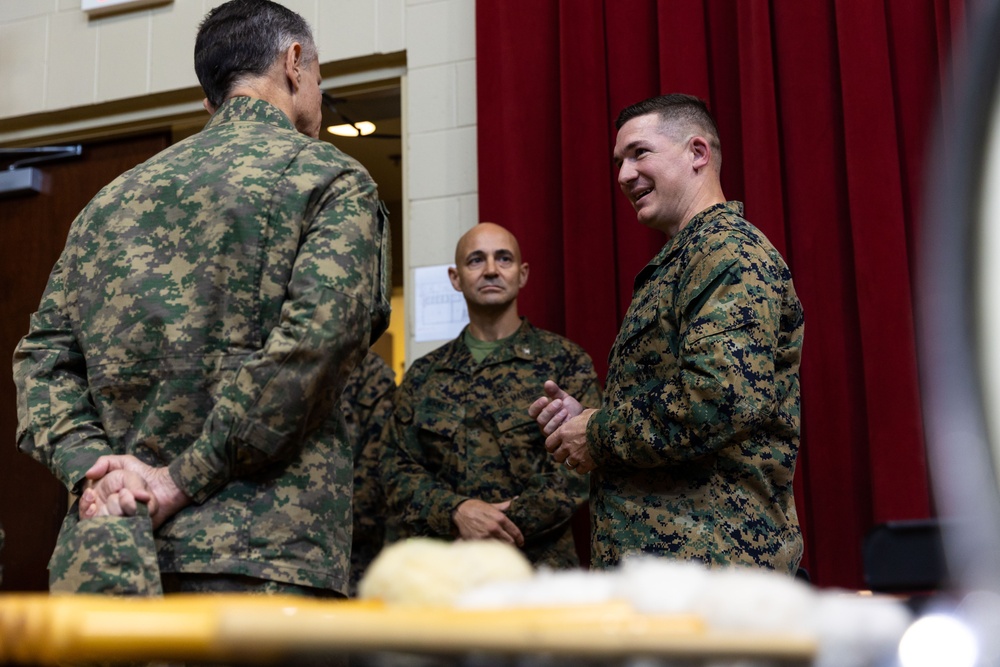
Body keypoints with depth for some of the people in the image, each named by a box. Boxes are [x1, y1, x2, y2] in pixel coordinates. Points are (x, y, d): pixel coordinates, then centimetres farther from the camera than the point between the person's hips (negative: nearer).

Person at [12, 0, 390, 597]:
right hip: (261, 554, -6)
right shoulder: (333, 178, 1)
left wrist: (93, 469, -2)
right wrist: (183, 479, -11)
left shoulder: (113, 197, 19)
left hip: (108, 542, 6)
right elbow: (311, 343, -14)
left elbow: (44, 355, 11)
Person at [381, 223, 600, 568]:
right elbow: (398, 469, 8)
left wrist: (504, 526, -12)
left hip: (540, 563, -2)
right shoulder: (423, 374, 13)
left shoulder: (566, 361, 5)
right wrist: (456, 511, -11)